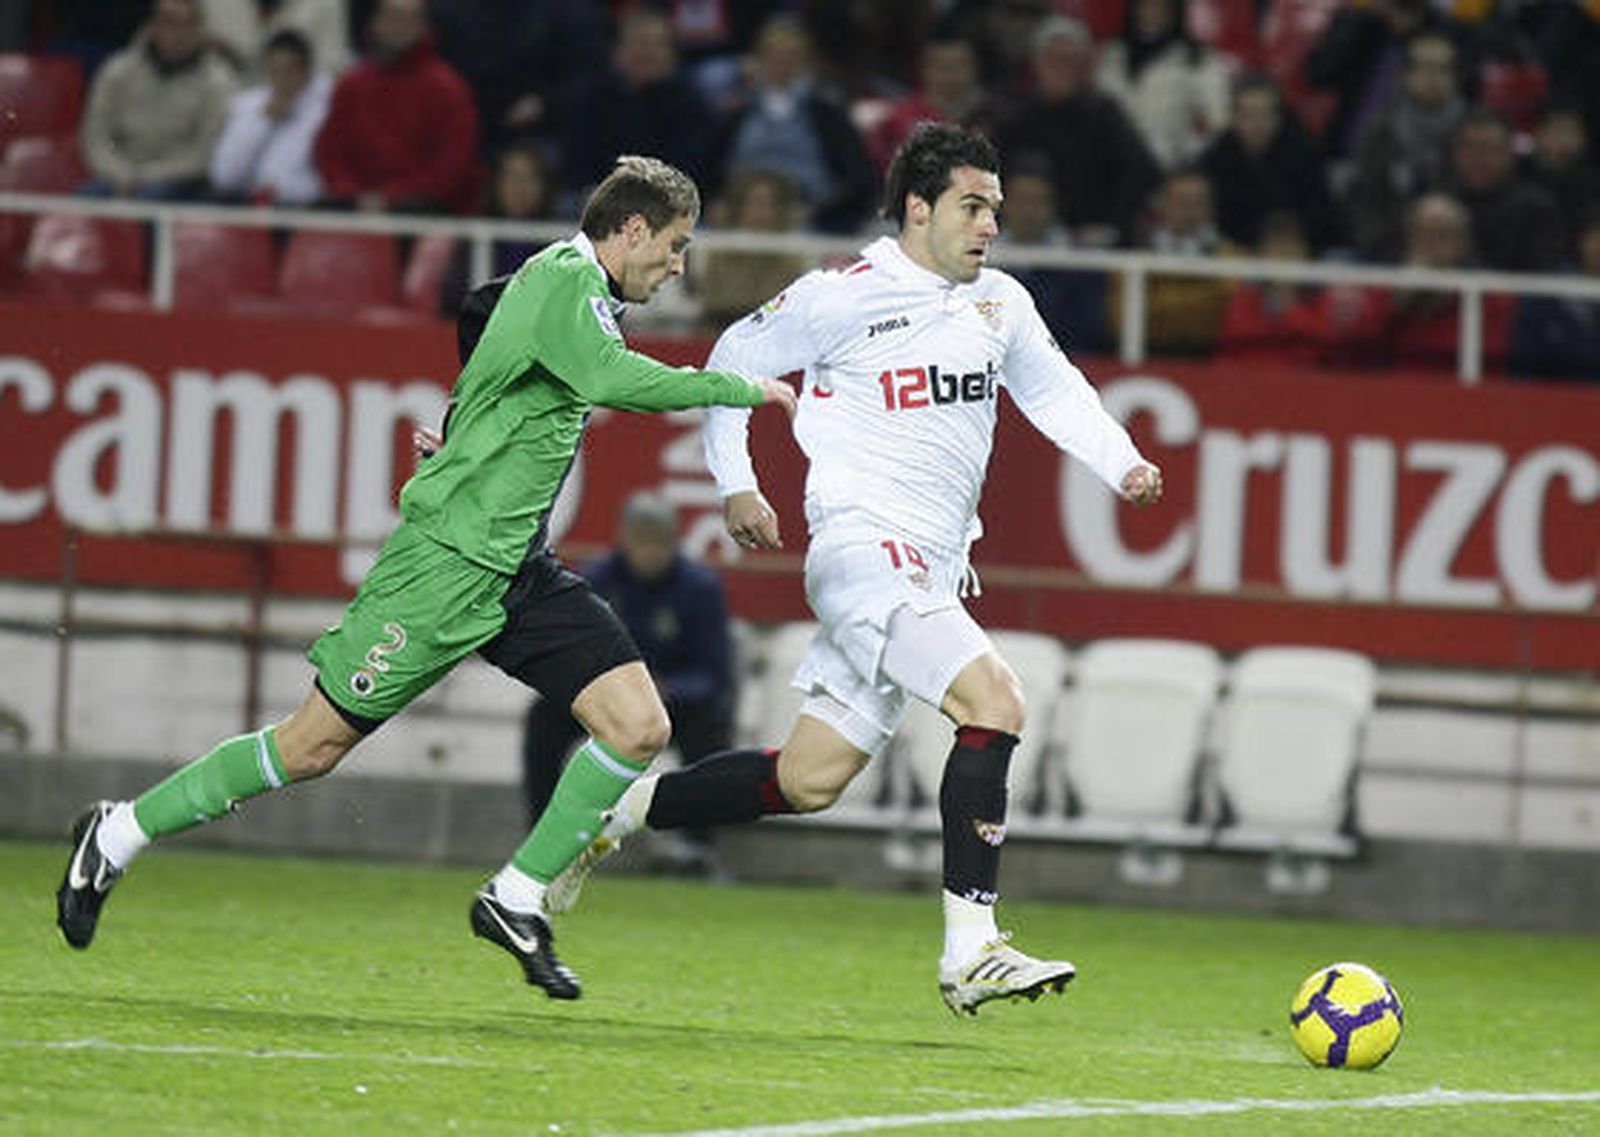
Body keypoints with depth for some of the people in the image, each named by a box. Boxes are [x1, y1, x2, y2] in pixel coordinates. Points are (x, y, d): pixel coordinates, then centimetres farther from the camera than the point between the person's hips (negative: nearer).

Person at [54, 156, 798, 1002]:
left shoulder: (577, 287, 16)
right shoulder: (565, 278, -14)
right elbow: (608, 377, -32)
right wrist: (739, 389, -25)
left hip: (520, 570, 9)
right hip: (447, 559, -9)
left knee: (638, 726, -6)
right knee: (314, 745, -3)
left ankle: (516, 901, 3)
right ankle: (119, 834, 13)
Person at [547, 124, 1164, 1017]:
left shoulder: (1001, 304, 11)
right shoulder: (844, 298, -8)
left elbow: (1053, 389, 25)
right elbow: (736, 359, 5)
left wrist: (1125, 464, 9)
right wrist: (736, 486, 0)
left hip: (933, 574, 8)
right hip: (862, 551, -8)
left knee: (809, 781, 9)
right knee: (996, 702, -24)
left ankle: (616, 815, 27)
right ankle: (970, 952, -23)